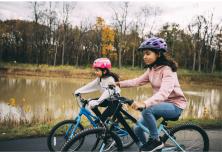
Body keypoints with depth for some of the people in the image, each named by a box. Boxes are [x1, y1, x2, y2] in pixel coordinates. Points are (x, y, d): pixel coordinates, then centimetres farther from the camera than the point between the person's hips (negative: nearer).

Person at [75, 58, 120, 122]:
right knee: (91, 102, -3)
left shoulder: (110, 79, -25)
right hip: (107, 100, 8)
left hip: (114, 101, -8)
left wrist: (97, 102, -51)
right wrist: (79, 91, -9)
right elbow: (90, 85, -1)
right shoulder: (99, 79, 1)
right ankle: (101, 119, 12)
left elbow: (107, 92, -39)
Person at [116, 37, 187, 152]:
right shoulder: (151, 69, 4)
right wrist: (119, 84, -14)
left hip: (175, 105, -8)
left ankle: (155, 140, -13)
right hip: (161, 102, 8)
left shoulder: (167, 70, -23)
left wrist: (144, 103, -52)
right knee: (138, 129, -2)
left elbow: (164, 92, -37)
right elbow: (138, 81, -2)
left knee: (147, 110, -33)